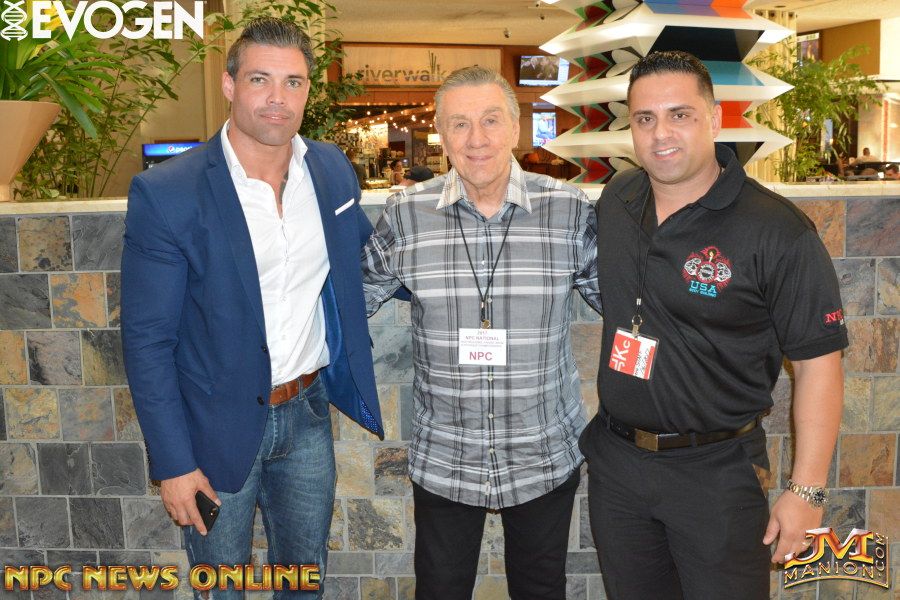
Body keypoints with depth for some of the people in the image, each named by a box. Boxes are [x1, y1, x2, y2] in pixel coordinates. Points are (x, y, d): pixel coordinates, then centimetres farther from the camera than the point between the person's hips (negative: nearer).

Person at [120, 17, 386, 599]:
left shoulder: (333, 169, -2)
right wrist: (172, 462, -12)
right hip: (218, 425, -3)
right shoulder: (165, 193, -17)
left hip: (308, 413, 4)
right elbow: (147, 338, -13)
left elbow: (364, 264, 16)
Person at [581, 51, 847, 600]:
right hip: (615, 457, 5)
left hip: (716, 470, -5)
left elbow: (818, 362, -13)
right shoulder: (615, 201, 0)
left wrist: (808, 492, -14)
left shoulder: (778, 231, -17)